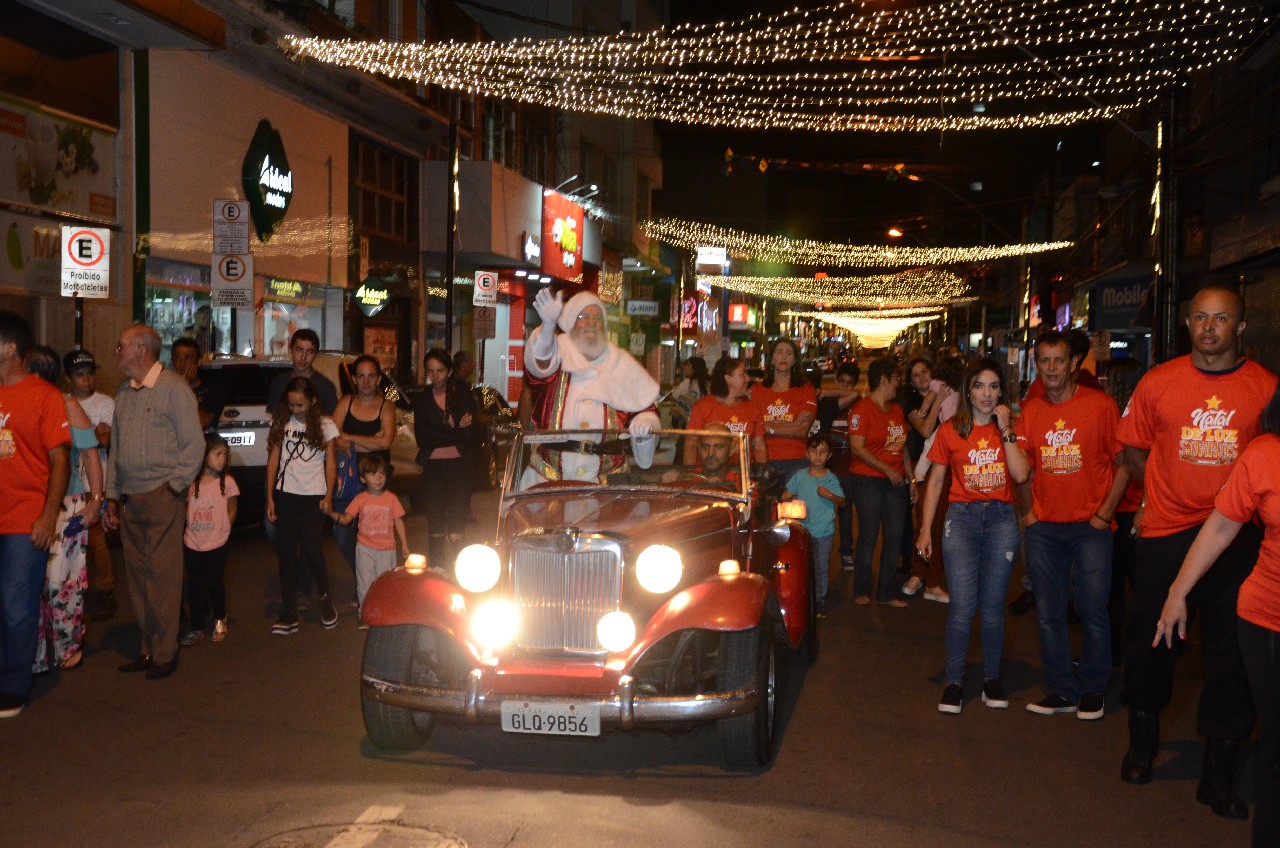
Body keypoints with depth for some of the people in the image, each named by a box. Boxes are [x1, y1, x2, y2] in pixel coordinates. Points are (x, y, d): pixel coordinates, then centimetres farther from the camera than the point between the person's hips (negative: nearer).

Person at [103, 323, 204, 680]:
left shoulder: (173, 387, -6)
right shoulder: (124, 391, 15)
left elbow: (195, 444, -8)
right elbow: (115, 448, 19)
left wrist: (174, 487, -10)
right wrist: (112, 497, 15)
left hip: (161, 496, -7)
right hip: (130, 499, 7)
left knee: (162, 574, -4)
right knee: (137, 575, 9)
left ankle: (164, 653, 5)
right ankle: (148, 648, 19)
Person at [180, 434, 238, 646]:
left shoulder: (227, 482, -5)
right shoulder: (191, 482, 0)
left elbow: (232, 510, 4)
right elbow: (187, 508, 8)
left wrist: (222, 530, 1)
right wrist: (189, 529, -2)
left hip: (216, 545, -2)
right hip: (192, 544, 2)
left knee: (215, 584, 5)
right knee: (195, 587, 7)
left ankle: (220, 621, 27)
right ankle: (196, 628, 17)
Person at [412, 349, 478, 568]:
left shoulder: (464, 395, 5)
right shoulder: (421, 400, 10)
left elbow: (471, 435, -5)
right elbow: (422, 439, -3)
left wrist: (436, 448, -7)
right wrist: (456, 431, -7)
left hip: (460, 469, -2)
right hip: (433, 470, 2)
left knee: (455, 533, -7)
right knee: (435, 527, 0)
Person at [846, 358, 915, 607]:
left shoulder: (897, 410, 15)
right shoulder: (862, 409, -9)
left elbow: (902, 447, 19)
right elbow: (857, 448, -16)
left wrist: (911, 479, 13)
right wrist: (887, 470, -16)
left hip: (895, 481, 7)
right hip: (868, 481, -7)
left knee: (894, 536, 6)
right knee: (869, 536, 0)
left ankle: (887, 593, 16)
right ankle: (861, 591, 15)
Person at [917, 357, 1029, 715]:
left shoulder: (1009, 429, 7)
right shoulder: (950, 430, 5)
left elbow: (1021, 475, -8)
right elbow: (935, 481, 8)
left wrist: (1005, 430, -8)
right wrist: (925, 529, 4)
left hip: (1001, 519, 1)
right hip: (962, 517, -1)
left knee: (993, 605, 5)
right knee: (962, 605, -6)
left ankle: (991, 678, 18)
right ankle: (954, 681, 3)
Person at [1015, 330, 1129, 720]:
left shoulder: (1100, 405, -5)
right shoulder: (1030, 411, 7)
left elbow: (1124, 464, -2)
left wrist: (1105, 512, -8)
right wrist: (1026, 511, 4)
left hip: (1089, 526, -4)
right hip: (1043, 527, 4)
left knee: (1092, 610, 0)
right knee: (1048, 613, 7)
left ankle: (1092, 690, 16)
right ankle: (1061, 690, 18)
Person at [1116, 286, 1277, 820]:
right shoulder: (1159, 382, 1)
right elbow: (1134, 449, 10)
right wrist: (1167, 490, 0)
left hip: (1236, 539, 0)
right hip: (1165, 534, 1)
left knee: (1230, 655, 5)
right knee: (1149, 643, 11)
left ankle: (1219, 772, 19)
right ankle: (1142, 743, 33)